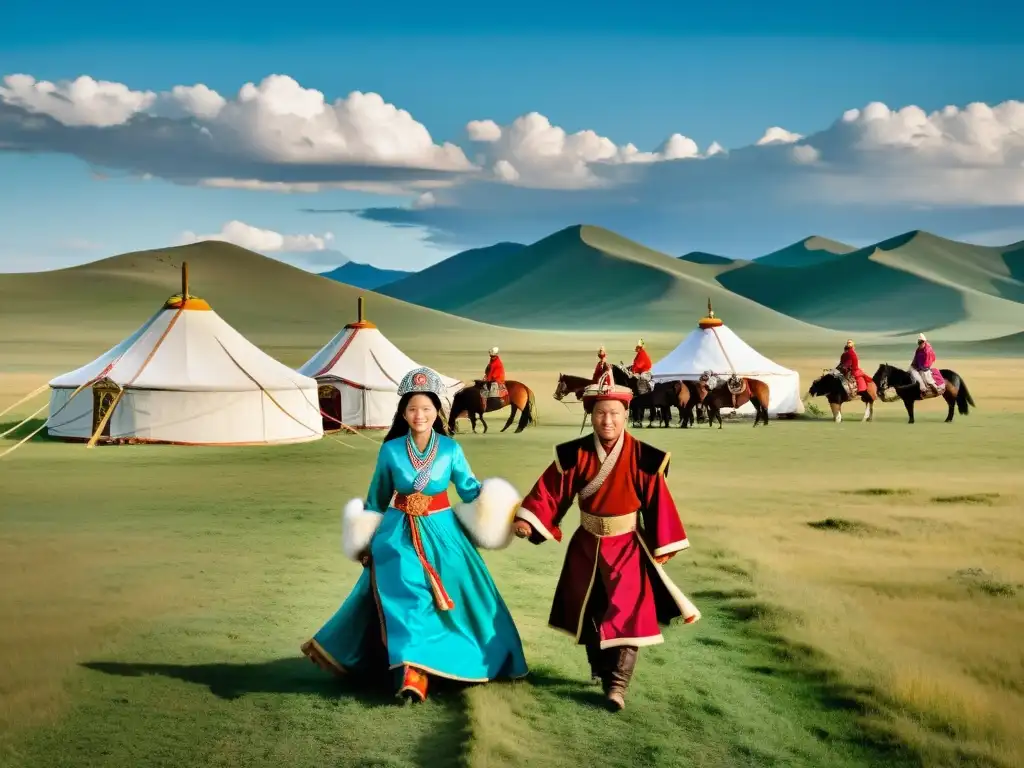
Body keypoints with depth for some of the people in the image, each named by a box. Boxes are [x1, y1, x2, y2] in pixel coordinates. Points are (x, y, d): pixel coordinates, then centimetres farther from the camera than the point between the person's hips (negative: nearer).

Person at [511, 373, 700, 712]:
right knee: (588, 612, 16)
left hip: (627, 547, -3)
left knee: (626, 614, -9)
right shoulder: (574, 454, -8)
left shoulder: (642, 458, -14)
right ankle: (600, 668, 37)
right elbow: (551, 490, -8)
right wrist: (528, 520, -21)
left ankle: (617, 685, -3)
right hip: (587, 545, 3)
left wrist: (663, 546, -6)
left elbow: (658, 502, -9)